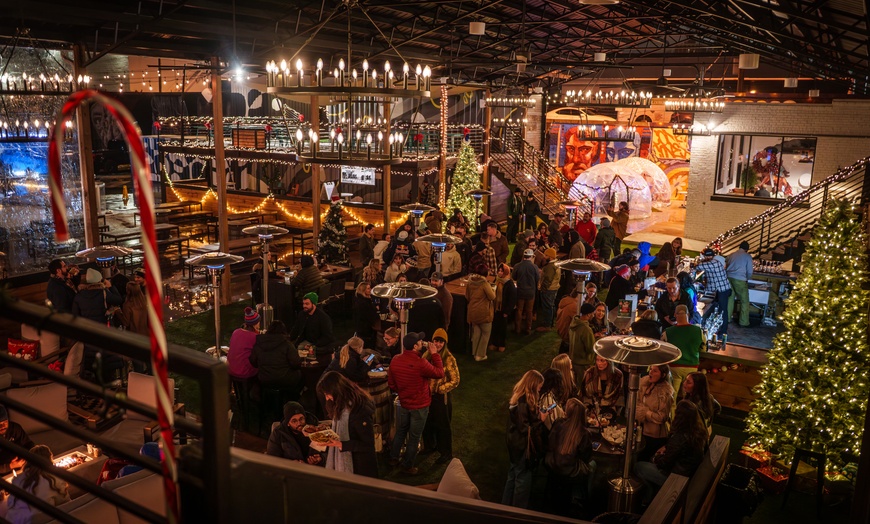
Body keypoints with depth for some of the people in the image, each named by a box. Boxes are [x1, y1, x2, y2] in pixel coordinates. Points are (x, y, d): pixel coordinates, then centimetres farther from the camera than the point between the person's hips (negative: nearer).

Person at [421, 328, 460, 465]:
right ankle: (430, 445, 43)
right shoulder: (427, 354, -3)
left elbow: (455, 381, -16)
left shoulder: (449, 359, -18)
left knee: (443, 426, 9)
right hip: (427, 395, 5)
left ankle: (446, 453, 25)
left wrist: (438, 389, -18)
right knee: (427, 423, 20)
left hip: (441, 397, -5)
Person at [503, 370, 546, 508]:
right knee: (523, 480, 6)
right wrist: (540, 420, -18)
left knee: (513, 476, 22)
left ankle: (506, 507, 36)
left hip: (516, 444, 10)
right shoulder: (524, 403, -28)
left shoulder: (518, 397, 2)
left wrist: (537, 414, 2)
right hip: (523, 447, -10)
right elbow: (525, 429, -26)